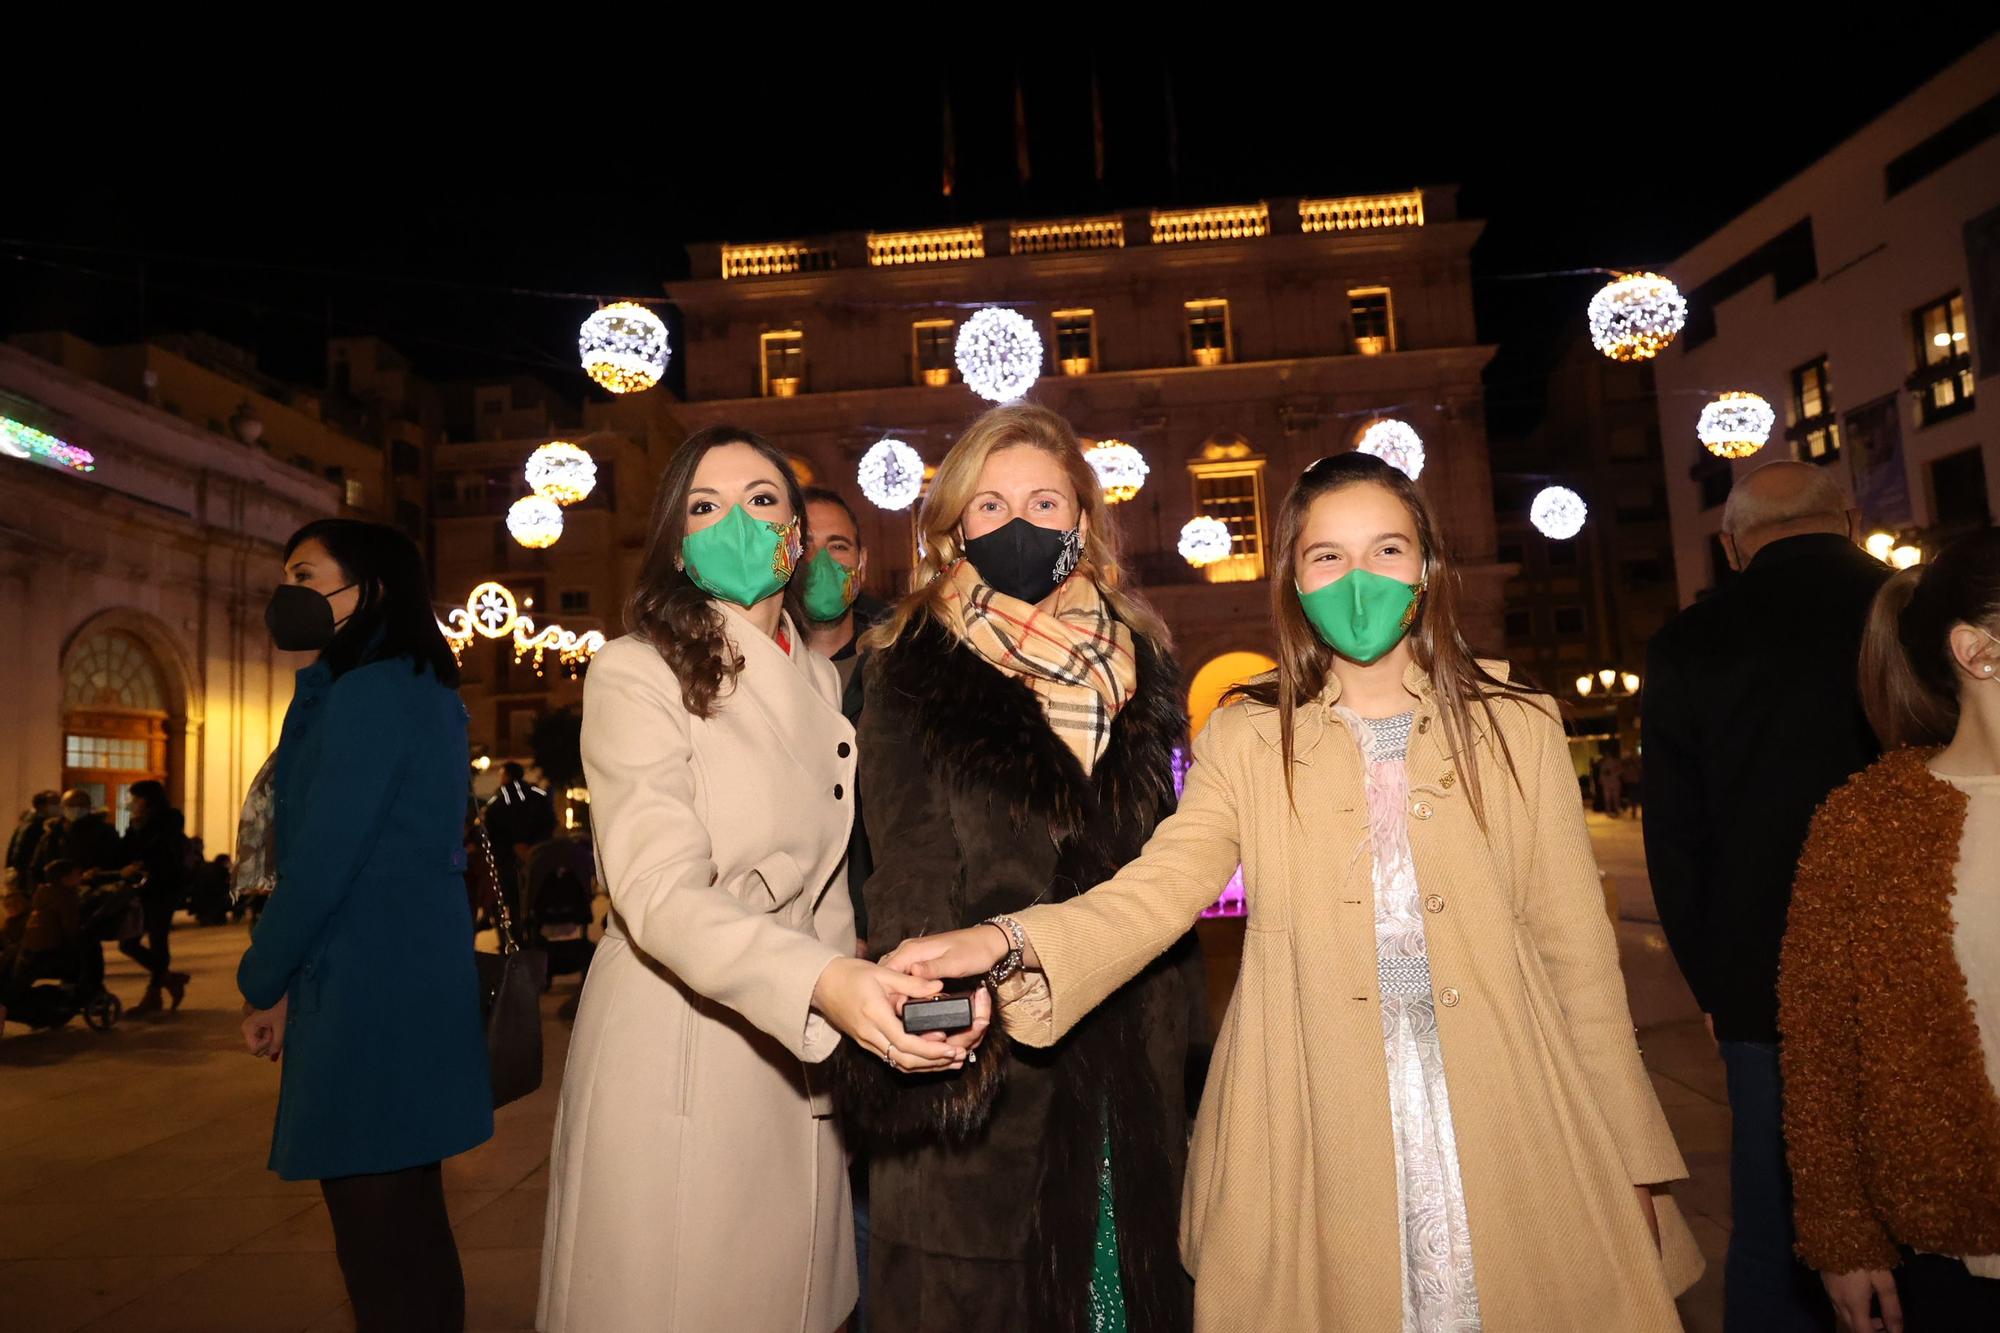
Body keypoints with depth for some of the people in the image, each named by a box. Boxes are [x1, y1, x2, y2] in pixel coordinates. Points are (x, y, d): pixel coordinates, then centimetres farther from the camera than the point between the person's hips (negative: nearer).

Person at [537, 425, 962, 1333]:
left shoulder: (821, 679, 8)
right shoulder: (635, 673, -12)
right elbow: (660, 892, -24)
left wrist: (857, 988, 11)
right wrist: (822, 982, -38)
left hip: (802, 1058, 6)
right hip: (676, 1060, -5)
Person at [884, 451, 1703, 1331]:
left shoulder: (1517, 726, 4)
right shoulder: (1246, 739, 1)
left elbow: (1576, 941, 5)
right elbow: (1158, 888, -12)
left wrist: (1627, 1154, 5)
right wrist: (1007, 943, -29)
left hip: (1508, 1131, 2)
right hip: (1318, 1145, -1)